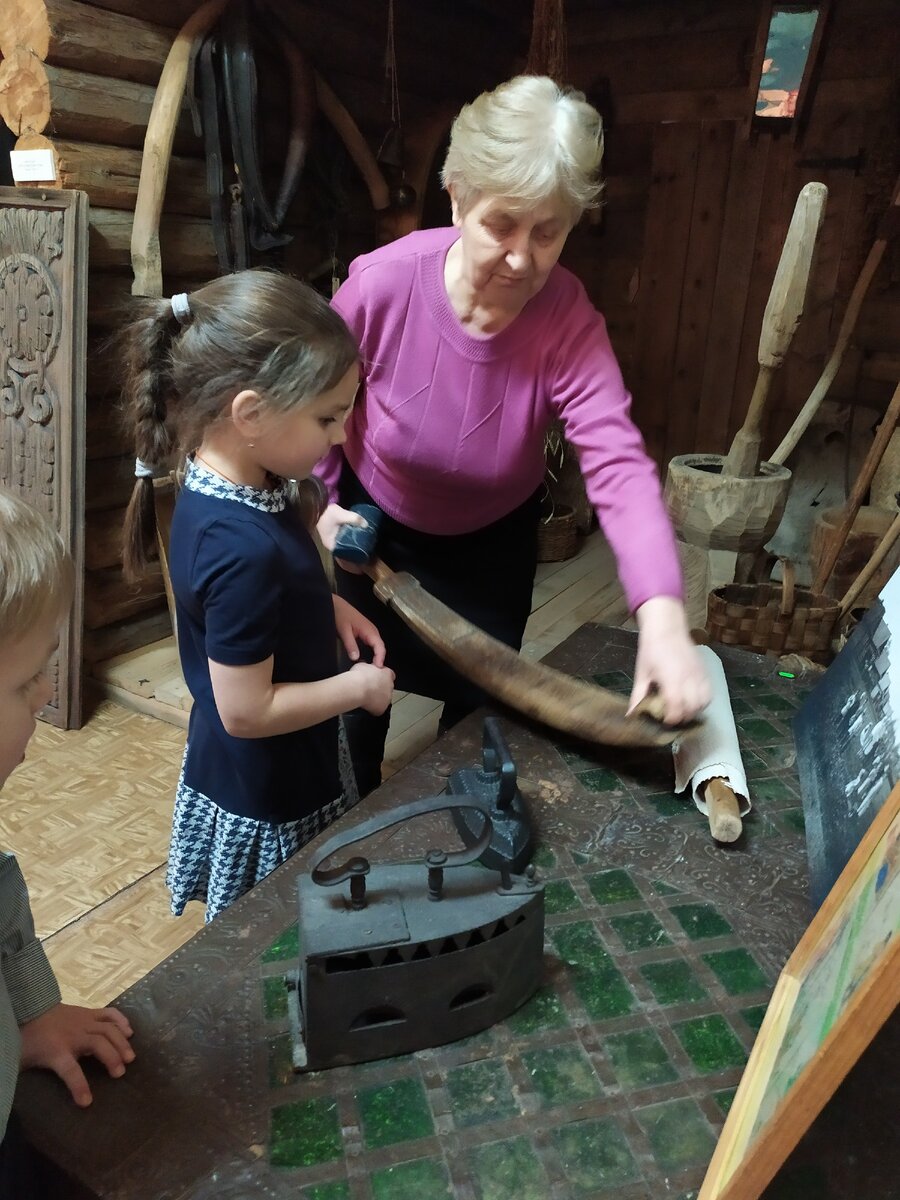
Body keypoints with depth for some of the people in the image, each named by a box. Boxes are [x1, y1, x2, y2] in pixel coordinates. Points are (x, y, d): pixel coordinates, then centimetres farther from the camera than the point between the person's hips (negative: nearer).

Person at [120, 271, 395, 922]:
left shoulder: (223, 483, -7)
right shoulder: (245, 549, -36)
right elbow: (247, 710, -29)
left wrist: (328, 607, -3)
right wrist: (359, 686, -17)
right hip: (269, 798, -8)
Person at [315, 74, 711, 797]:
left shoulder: (569, 324, -28)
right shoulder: (382, 283, -28)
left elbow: (619, 465, -41)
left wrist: (662, 611, -55)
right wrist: (322, 501, -14)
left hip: (493, 538, 0)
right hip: (377, 522, 0)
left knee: (479, 695, 12)